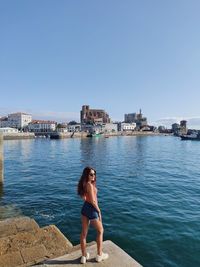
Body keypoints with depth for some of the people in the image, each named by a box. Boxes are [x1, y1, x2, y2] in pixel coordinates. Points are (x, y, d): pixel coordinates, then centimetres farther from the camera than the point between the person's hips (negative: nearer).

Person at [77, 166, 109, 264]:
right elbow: (92, 201, -24)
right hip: (92, 209, -8)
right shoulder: (90, 184, -26)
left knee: (84, 232, 16)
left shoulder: (84, 183, 2)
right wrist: (99, 210, -12)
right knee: (100, 230, 16)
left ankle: (84, 256, 31)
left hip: (84, 208, 8)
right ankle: (99, 255, 27)